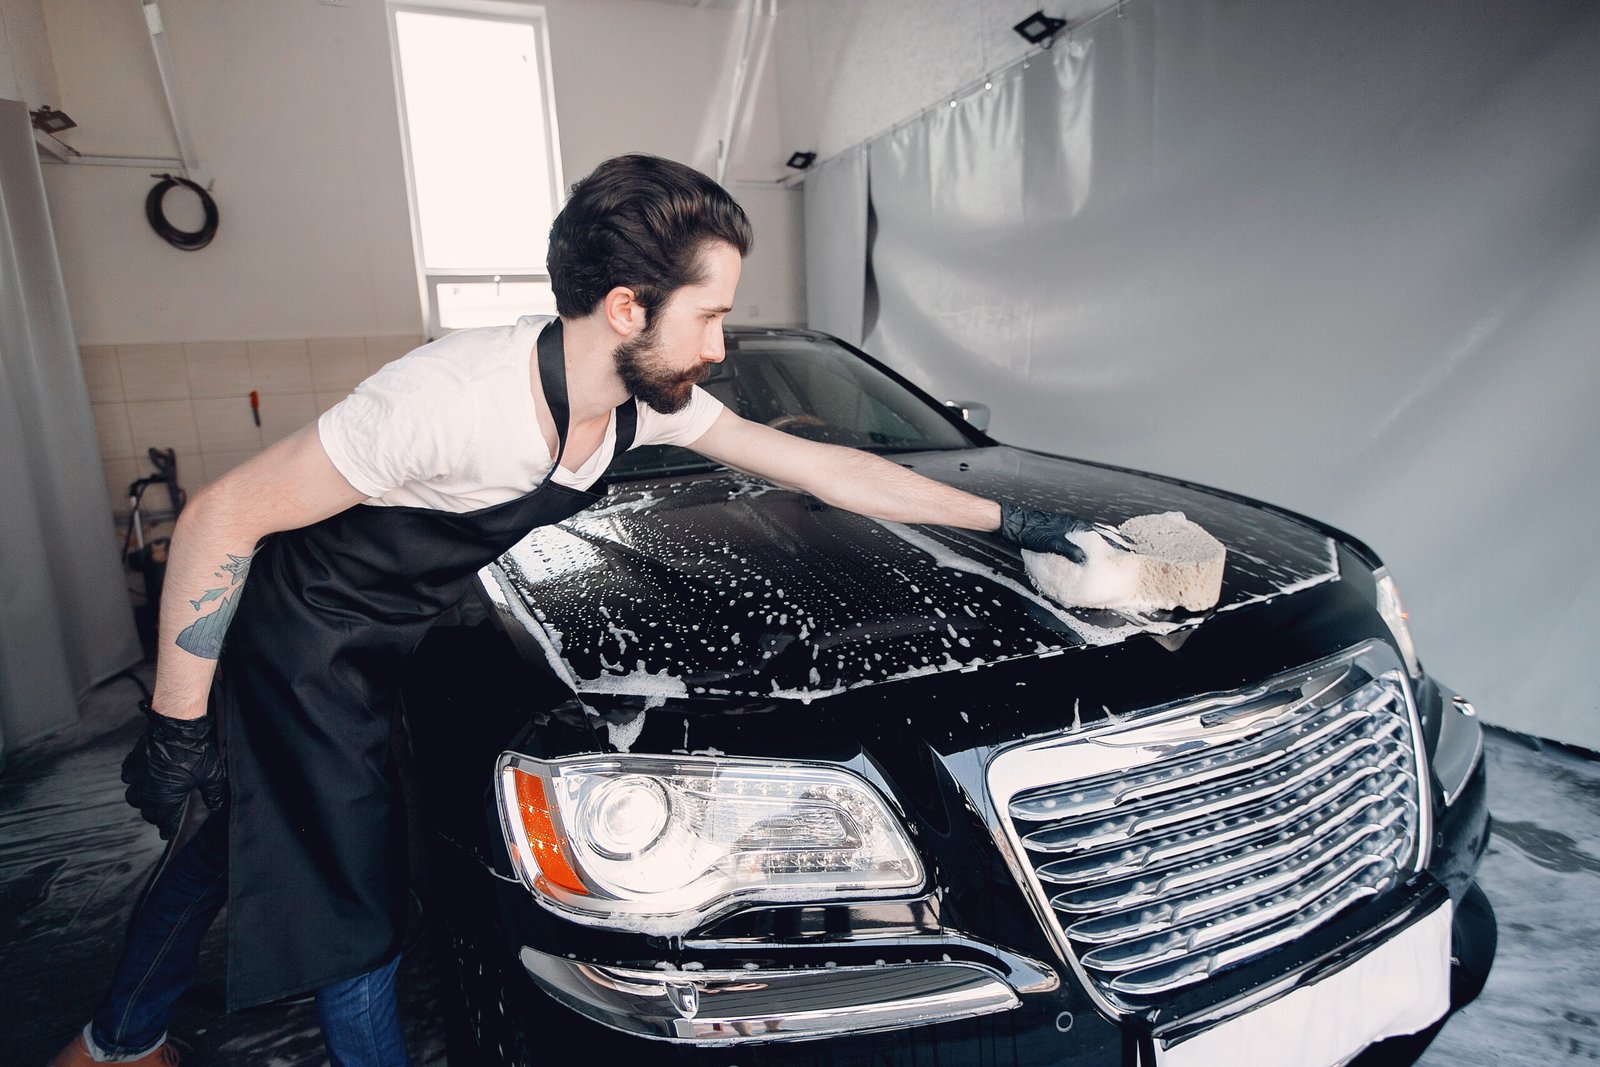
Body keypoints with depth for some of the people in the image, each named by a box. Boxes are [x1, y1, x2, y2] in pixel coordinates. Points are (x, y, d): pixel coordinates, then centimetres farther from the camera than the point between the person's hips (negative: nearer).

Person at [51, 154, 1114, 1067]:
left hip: (389, 644, 6)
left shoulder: (648, 395, -13)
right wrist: (176, 724, -17)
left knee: (238, 831, 21)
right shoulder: (456, 396, -35)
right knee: (357, 895, 1)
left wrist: (1002, 516, -6)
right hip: (303, 638, -6)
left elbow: (822, 465, -8)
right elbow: (222, 515, -24)